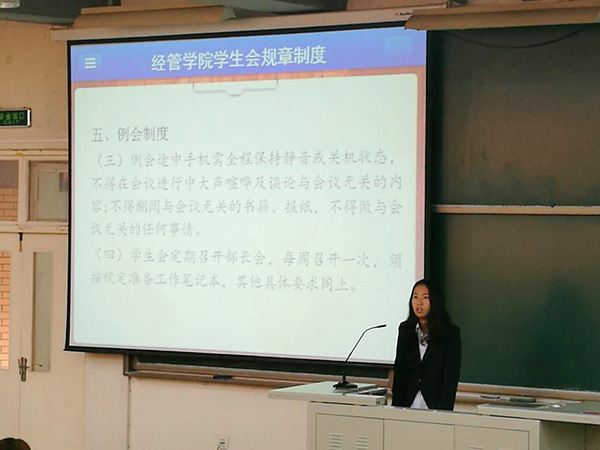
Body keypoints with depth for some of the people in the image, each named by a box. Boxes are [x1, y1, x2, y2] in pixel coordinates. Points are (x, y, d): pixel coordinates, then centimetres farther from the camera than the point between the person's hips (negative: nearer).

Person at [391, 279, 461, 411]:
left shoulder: (451, 333, -2)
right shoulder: (405, 330, 10)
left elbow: (451, 377, -5)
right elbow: (399, 371, 10)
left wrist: (443, 410, -13)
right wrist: (396, 407, 3)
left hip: (434, 406, -3)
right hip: (408, 405, 3)